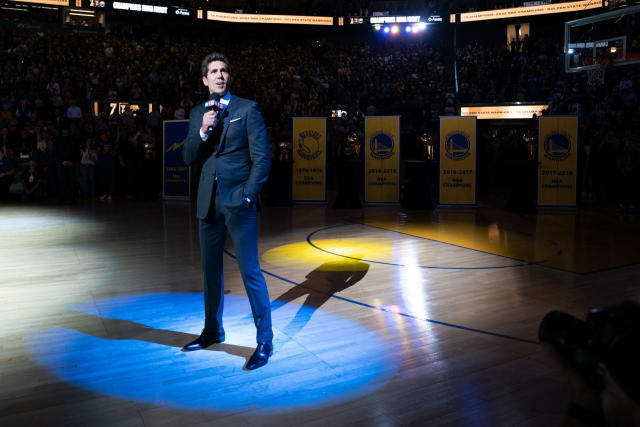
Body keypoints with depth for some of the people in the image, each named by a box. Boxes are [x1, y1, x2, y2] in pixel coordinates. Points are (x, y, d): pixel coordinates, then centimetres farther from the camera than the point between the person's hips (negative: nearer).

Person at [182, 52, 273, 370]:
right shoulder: (197, 114, 13)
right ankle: (213, 330, 31)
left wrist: (248, 195, -12)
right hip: (209, 201, 5)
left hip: (238, 201, -5)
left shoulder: (247, 109, -1)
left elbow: (262, 157, -5)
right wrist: (202, 131, -10)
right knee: (211, 269, 14)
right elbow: (188, 158, 7)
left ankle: (264, 341, 6)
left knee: (250, 270, -5)